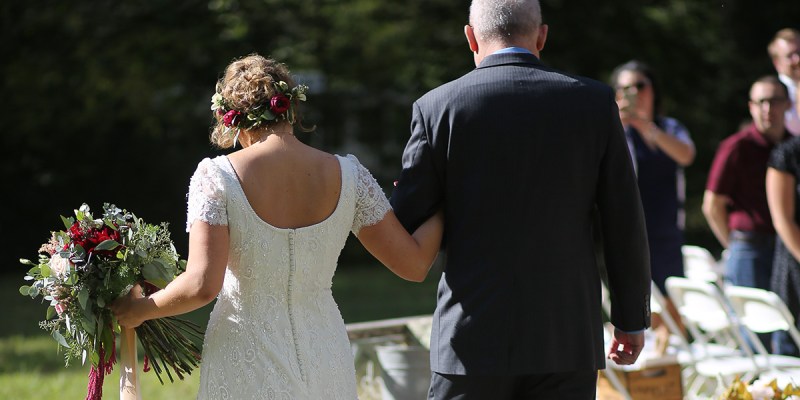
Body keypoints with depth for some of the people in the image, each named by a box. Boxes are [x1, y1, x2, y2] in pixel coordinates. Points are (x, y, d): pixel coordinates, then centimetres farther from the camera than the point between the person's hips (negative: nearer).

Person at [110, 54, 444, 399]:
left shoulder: (216, 176, -10)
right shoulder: (347, 176, -1)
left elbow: (202, 285, -19)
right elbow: (413, 264, 2)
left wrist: (140, 309, -2)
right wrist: (445, 211, 19)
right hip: (325, 368, 3)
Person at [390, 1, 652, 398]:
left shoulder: (438, 107, -3)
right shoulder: (594, 102, 1)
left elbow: (404, 231, 0)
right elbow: (624, 221, 3)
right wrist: (632, 318, 13)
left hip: (473, 340, -1)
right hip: (566, 336, 1)